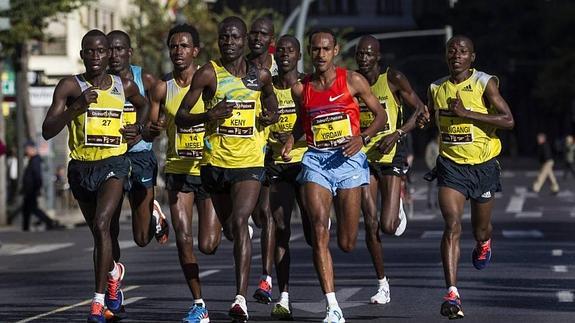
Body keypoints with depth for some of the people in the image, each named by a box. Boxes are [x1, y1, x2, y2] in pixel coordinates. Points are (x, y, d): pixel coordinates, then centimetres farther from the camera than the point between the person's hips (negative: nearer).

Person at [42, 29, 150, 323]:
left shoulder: (124, 86, 2)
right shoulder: (70, 86, -6)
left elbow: (143, 104, 27)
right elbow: (47, 131, -15)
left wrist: (138, 127, 7)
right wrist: (76, 107, -28)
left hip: (114, 165, -1)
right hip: (81, 167, 1)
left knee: (101, 224, -23)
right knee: (101, 232, 17)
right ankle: (113, 271, 51)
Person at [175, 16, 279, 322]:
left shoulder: (260, 76, 4)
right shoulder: (208, 74, -4)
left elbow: (270, 97, 26)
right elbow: (180, 117, -5)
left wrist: (272, 114, 2)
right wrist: (208, 115, -25)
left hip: (250, 161, -1)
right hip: (216, 161, 1)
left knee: (239, 220, -20)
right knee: (229, 228, 14)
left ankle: (240, 298, -25)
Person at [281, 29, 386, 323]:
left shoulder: (352, 80, -1)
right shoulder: (300, 88, 6)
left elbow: (380, 114, 5)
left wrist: (362, 137, -12)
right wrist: (290, 141, 5)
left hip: (348, 158, -1)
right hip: (316, 160, 2)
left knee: (347, 243, 0)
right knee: (319, 232, -16)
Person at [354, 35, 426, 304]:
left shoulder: (393, 79, -7)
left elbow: (420, 110, -6)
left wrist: (397, 134, -19)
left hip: (391, 155, -3)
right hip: (363, 157, 3)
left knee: (388, 226, -11)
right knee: (370, 223, -2)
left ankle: (397, 211, 28)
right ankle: (382, 284, 10)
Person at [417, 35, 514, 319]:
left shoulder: (485, 83, -9)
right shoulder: (436, 88, 4)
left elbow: (508, 120, -18)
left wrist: (466, 114, -24)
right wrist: (424, 120, -1)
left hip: (484, 166, -1)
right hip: (451, 165, 1)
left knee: (480, 229, 15)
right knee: (452, 226, -18)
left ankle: (484, 243, 55)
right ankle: (452, 294, -23)